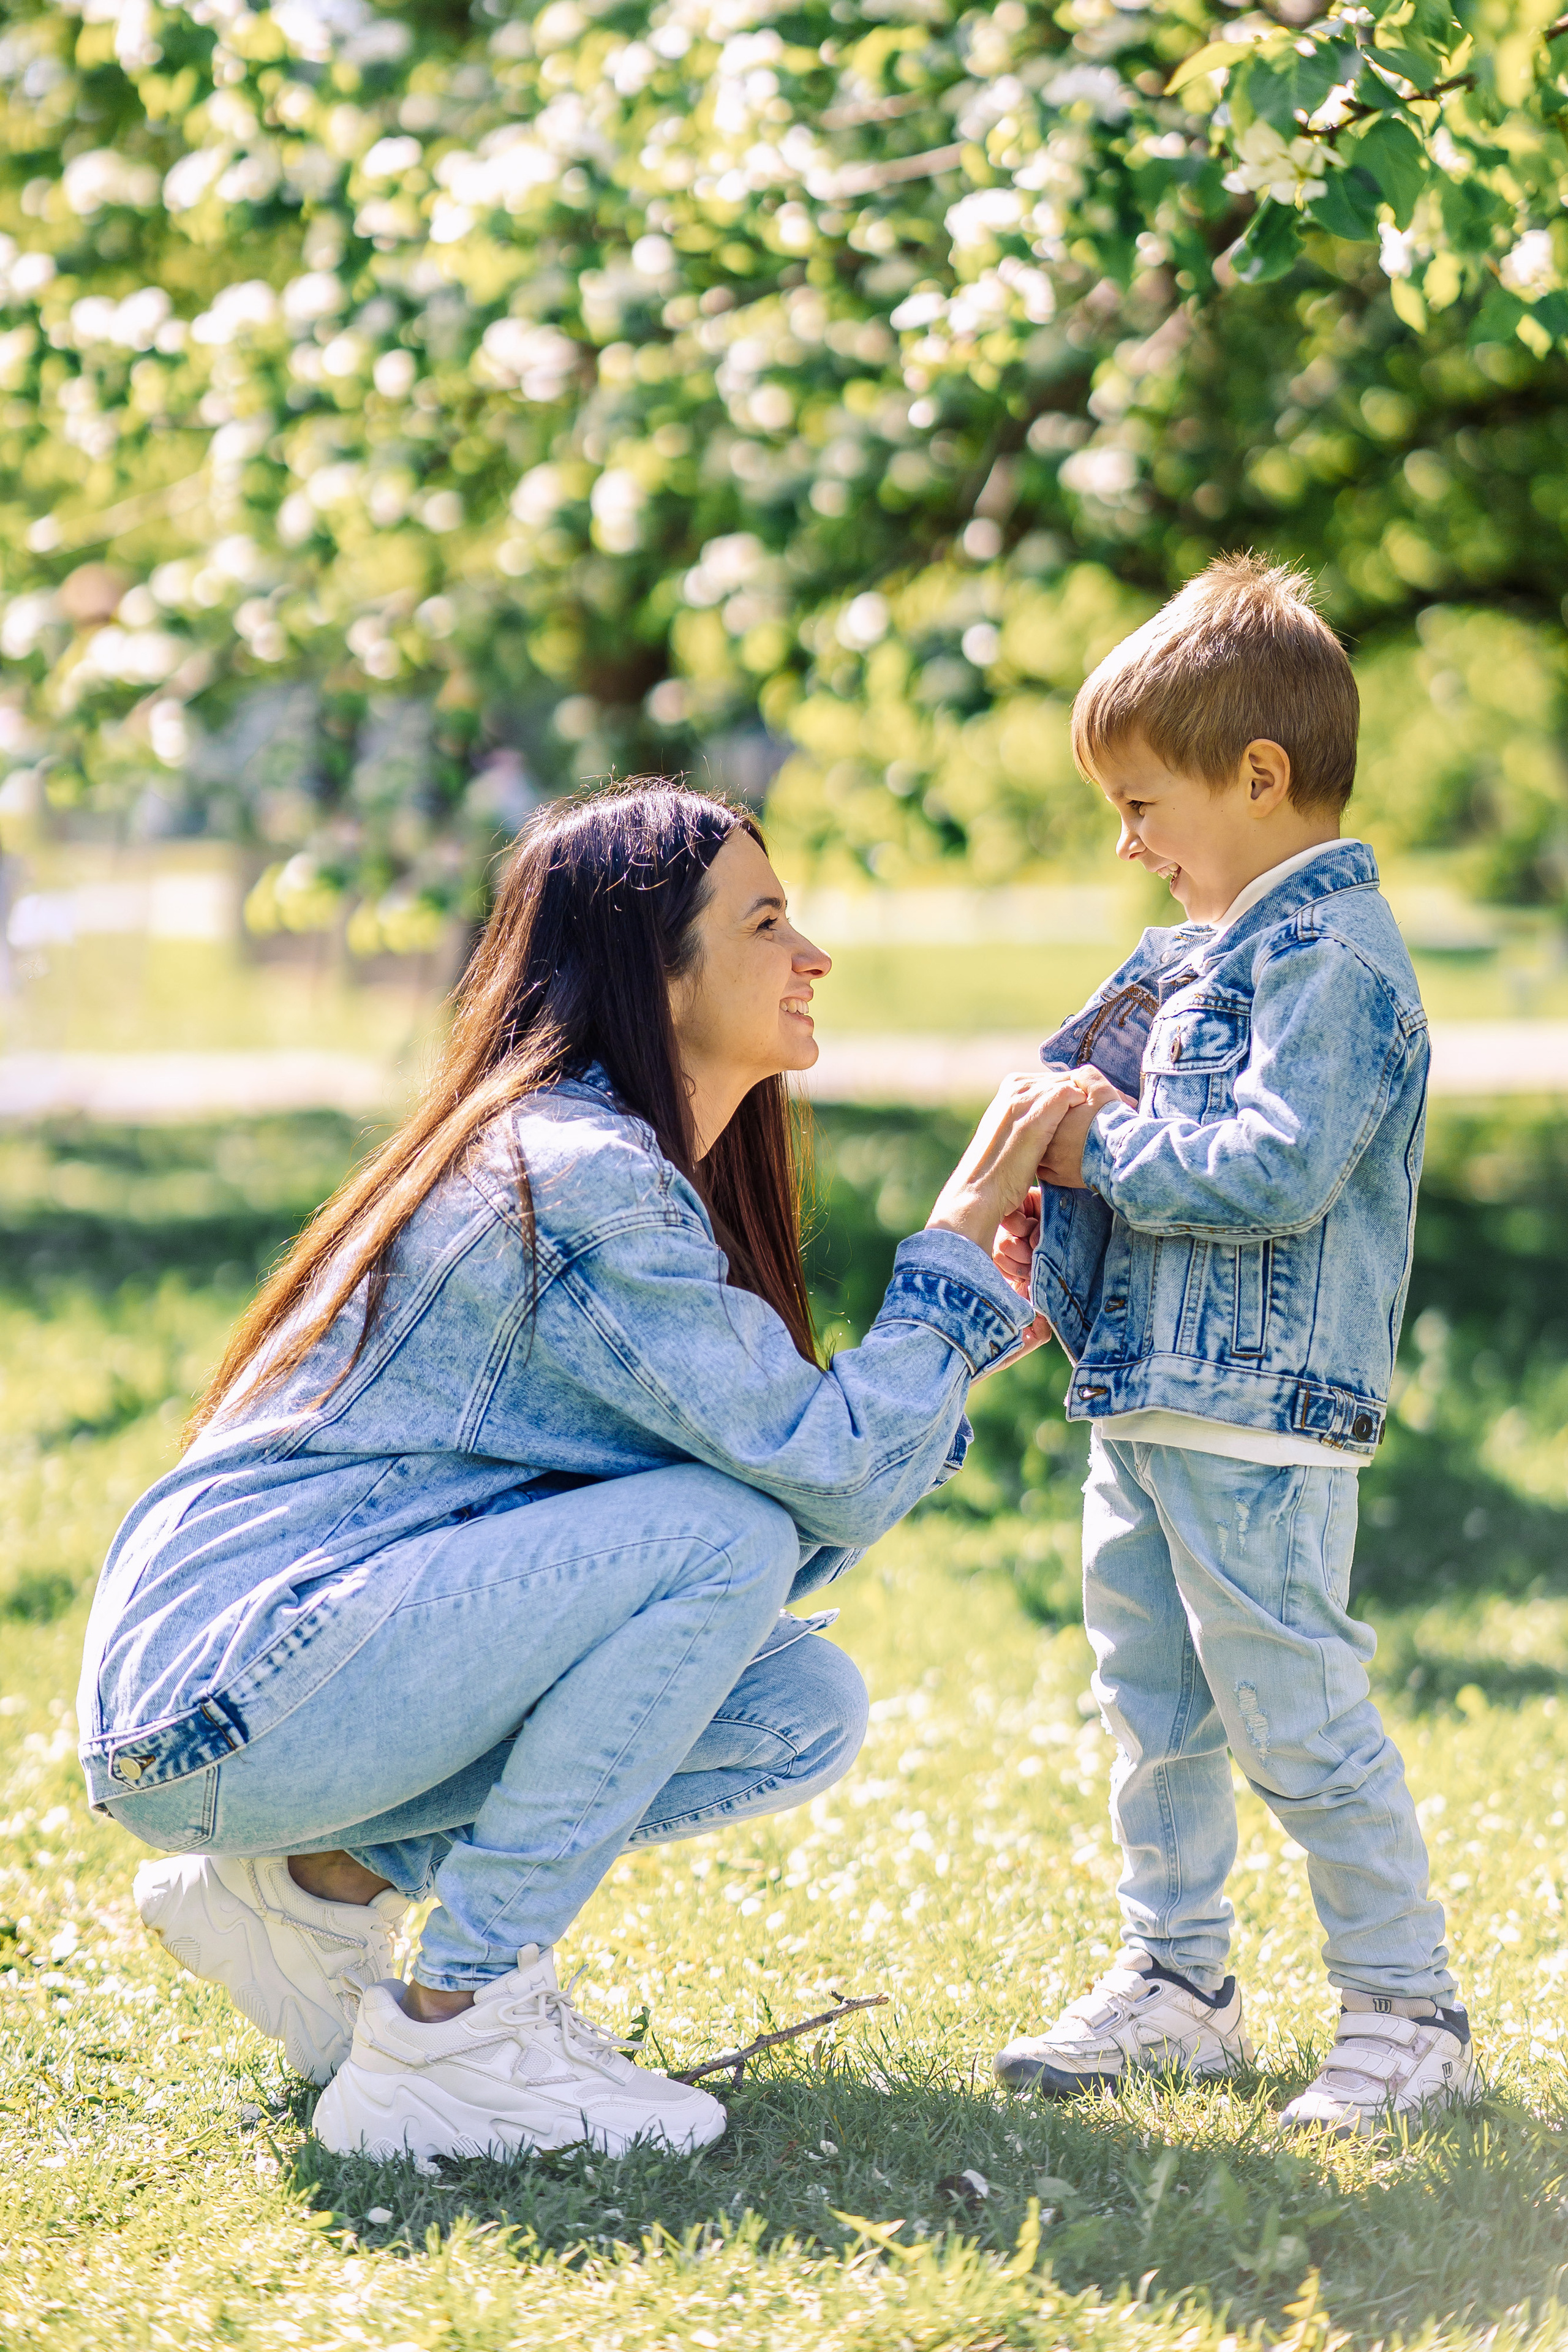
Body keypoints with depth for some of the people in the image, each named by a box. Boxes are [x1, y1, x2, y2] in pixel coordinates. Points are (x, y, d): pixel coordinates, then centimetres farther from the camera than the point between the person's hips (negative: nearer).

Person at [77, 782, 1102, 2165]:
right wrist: (960, 1240, -9)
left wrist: (961, 1346, 9)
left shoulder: (623, 1172, 14)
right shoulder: (579, 1180, -16)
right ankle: (458, 2034, -16)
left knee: (803, 1712, 1)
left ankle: (321, 1884, 7)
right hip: (225, 1702, -9)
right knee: (721, 1531, -22)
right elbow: (835, 1477, -19)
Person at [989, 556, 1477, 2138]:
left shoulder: (1334, 959, -15)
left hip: (1260, 1423, -10)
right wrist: (1049, 1232, 7)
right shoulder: (1198, 952, 16)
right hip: (1144, 1405, 10)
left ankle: (1406, 2009, 3)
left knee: (1296, 1715, -6)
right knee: (1153, 1709, 16)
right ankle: (1177, 1979, 28)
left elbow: (1277, 1171, -25)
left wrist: (1100, 1151, -15)